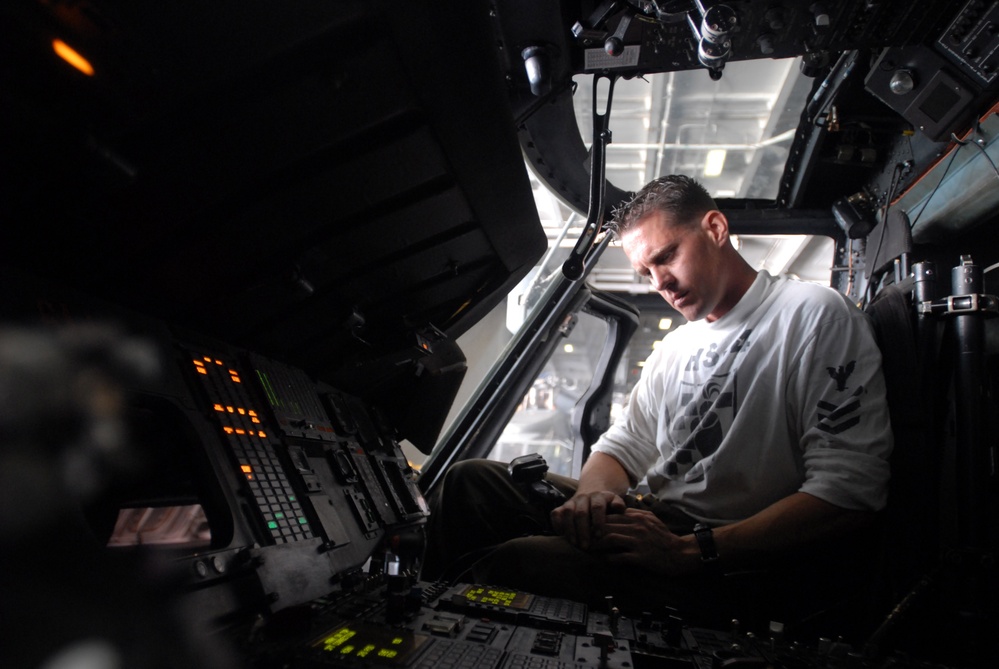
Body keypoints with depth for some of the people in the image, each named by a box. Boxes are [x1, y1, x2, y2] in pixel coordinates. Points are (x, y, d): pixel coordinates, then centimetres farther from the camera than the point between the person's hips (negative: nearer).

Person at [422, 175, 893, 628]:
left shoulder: (817, 315, -7)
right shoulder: (675, 347, 18)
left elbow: (847, 492, -17)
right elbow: (623, 444, 17)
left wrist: (692, 550, -25)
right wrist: (594, 490, -9)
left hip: (744, 562, -7)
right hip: (658, 523, 8)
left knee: (515, 563, -29)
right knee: (471, 481, -6)